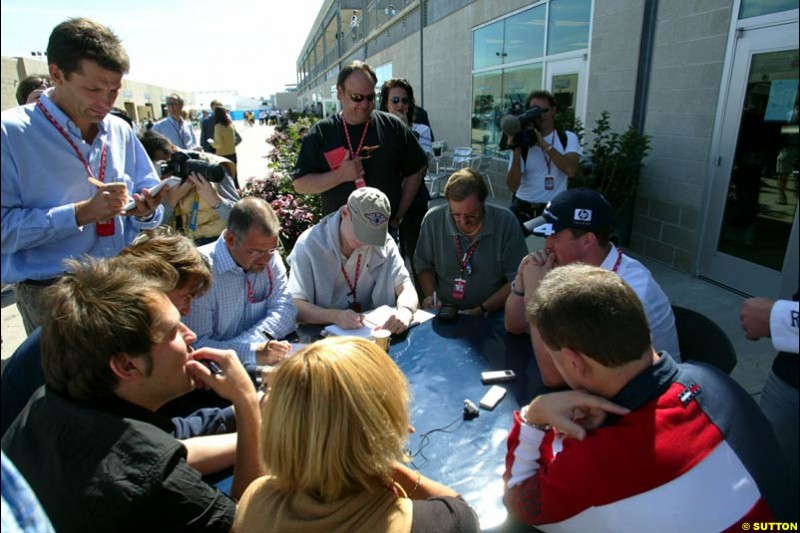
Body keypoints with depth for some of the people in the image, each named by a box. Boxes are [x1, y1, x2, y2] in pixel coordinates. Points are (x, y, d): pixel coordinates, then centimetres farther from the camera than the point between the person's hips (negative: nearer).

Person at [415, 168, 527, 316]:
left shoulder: (506, 223, -9)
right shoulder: (433, 220, -4)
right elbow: (424, 266, 12)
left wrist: (482, 310, -13)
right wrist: (431, 295, -6)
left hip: (492, 316, -1)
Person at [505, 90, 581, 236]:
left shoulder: (568, 138, 1)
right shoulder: (523, 141, -3)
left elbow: (571, 170, -20)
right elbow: (512, 186, -12)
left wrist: (544, 144, -21)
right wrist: (516, 150, -22)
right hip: (523, 208, 0)